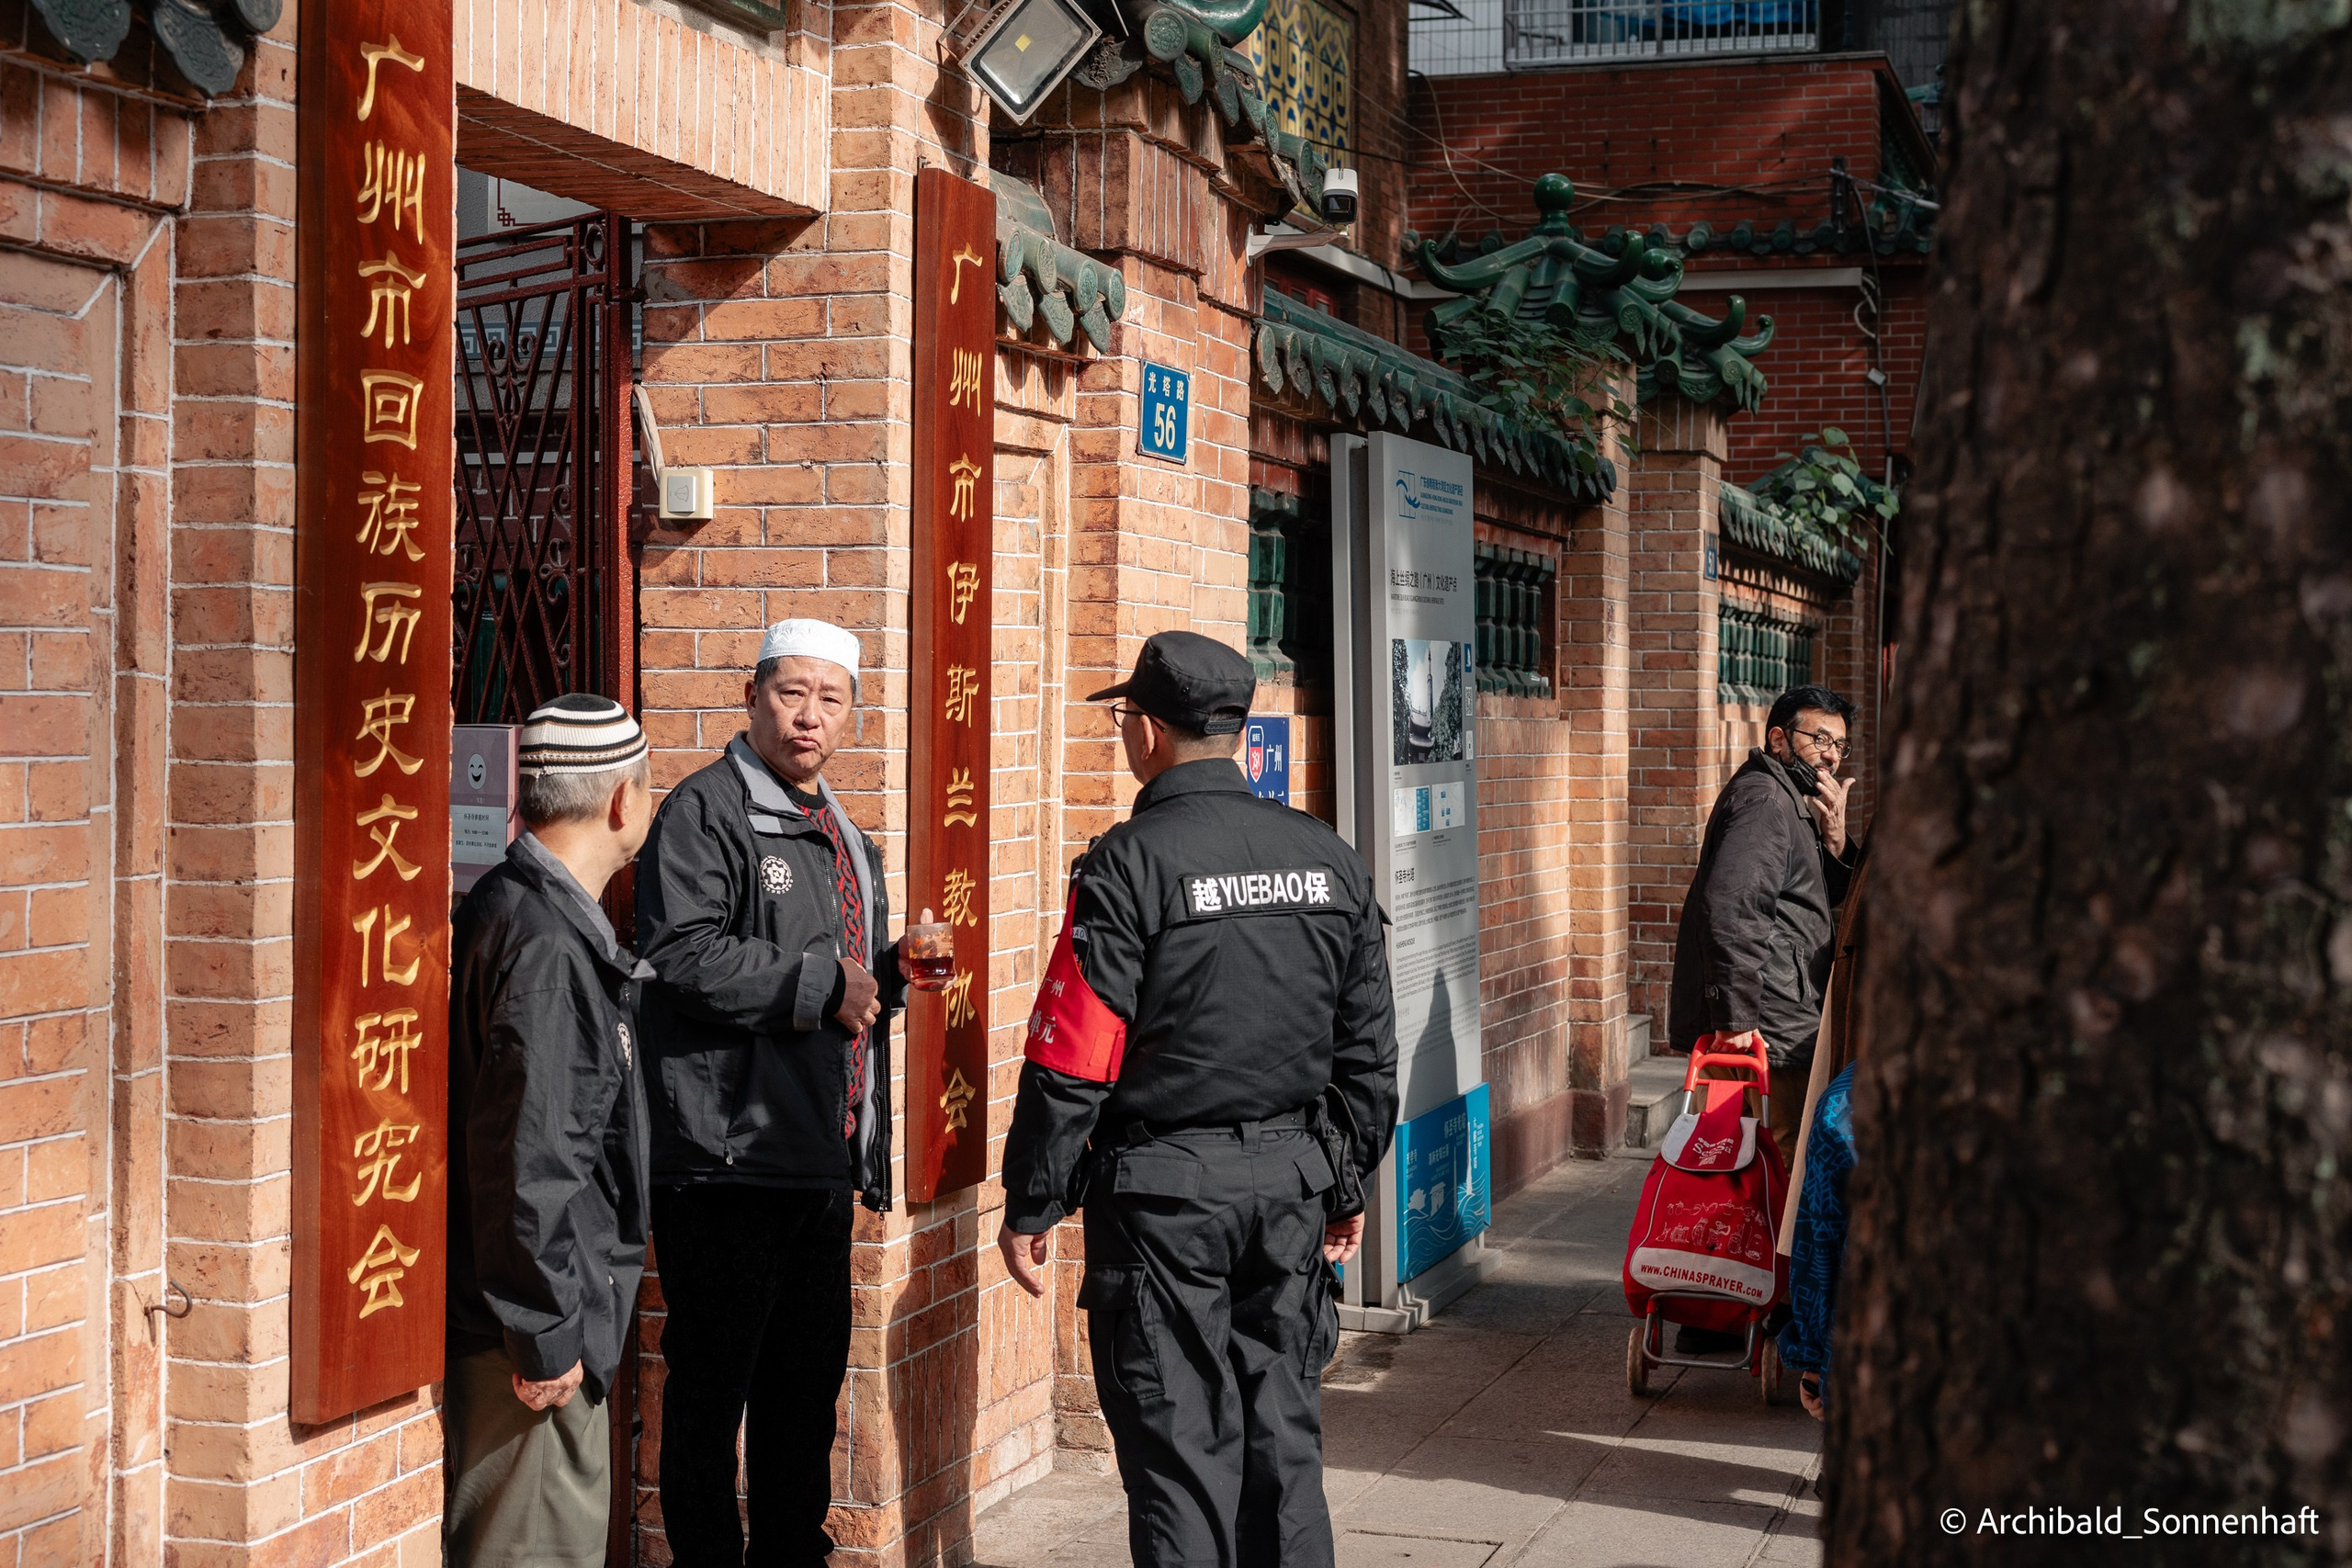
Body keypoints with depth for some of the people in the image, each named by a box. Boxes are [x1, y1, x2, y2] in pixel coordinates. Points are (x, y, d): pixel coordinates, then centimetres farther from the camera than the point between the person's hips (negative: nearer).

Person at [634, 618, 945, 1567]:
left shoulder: (844, 837, 21)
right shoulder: (705, 812, -7)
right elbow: (686, 955, -21)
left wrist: (894, 970, 8)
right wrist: (821, 984, -16)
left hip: (823, 1159, 9)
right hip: (728, 1157, -9)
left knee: (810, 1378, 16)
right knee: (712, 1381, -2)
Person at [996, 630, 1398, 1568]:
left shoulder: (1129, 865, -12)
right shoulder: (1329, 859, 7)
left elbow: (1070, 1063, -13)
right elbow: (1369, 1049, 12)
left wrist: (1029, 1207, -5)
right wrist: (1352, 1180, 22)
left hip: (1163, 1190, -5)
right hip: (1292, 1177, 6)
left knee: (1180, 1444, 1)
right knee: (1283, 1428, 14)